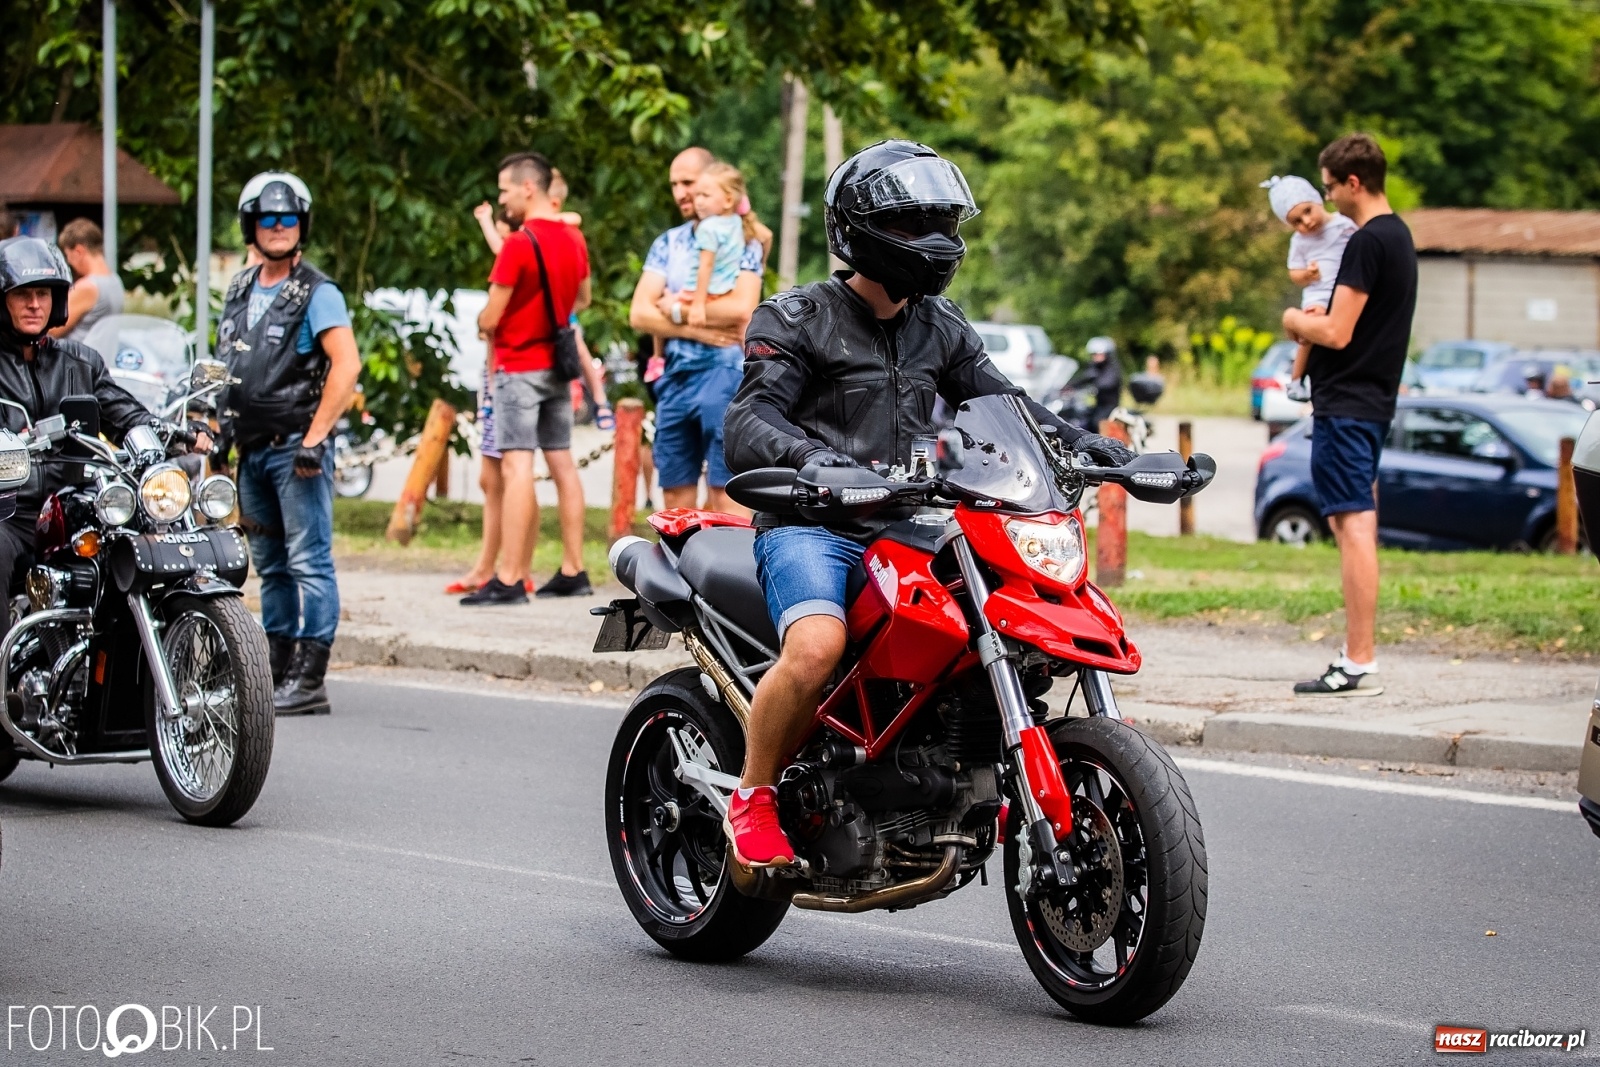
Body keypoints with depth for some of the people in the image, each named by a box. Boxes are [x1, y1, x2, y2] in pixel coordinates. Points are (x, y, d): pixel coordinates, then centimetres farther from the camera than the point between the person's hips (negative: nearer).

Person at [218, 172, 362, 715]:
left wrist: (315, 437, -21)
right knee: (270, 564, 12)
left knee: (308, 562, -10)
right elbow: (225, 366, 25)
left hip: (295, 447, -8)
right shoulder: (240, 291, 16)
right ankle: (275, 670, 17)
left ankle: (309, 680, -13)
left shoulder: (317, 293, -7)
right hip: (252, 449, 8)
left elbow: (347, 365, -17)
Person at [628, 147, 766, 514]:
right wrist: (699, 330, -10)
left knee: (725, 494, -7)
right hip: (675, 375, 6)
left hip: (723, 372, -6)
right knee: (675, 495, 7)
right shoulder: (668, 244, 13)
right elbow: (640, 313, 3)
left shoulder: (740, 241, -1)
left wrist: (678, 310, -6)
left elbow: (741, 308, -17)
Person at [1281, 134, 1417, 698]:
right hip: (1373, 401, 11)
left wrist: (1297, 320, -1)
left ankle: (1361, 666, -11)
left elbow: (1337, 334, -19)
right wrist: (1320, 319, 11)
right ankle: (1357, 654, 18)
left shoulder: (1367, 242, -16)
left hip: (1346, 405, -11)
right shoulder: (1399, 234, 15)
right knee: (1356, 526, 14)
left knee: (1353, 527, -10)